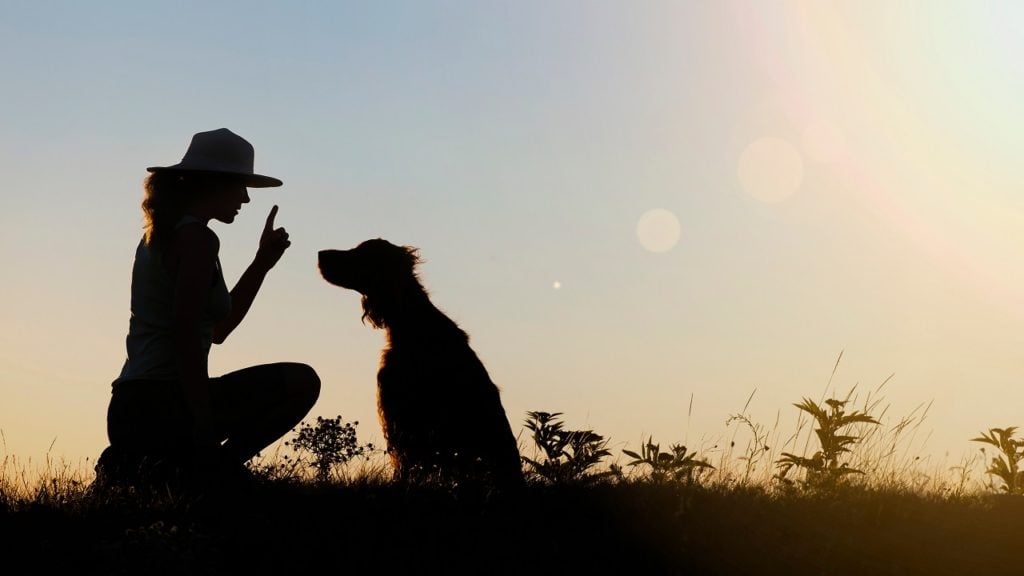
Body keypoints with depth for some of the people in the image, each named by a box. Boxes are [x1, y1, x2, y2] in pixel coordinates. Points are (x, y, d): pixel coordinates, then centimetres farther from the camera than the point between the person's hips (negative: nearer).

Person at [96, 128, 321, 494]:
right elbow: (185, 337, -20)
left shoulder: (161, 235, 20)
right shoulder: (197, 238, -10)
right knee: (301, 383, -8)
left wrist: (262, 263, 19)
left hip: (127, 412, 9)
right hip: (164, 406, -9)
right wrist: (205, 437, -21)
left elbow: (217, 329, 24)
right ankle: (211, 467, -11)